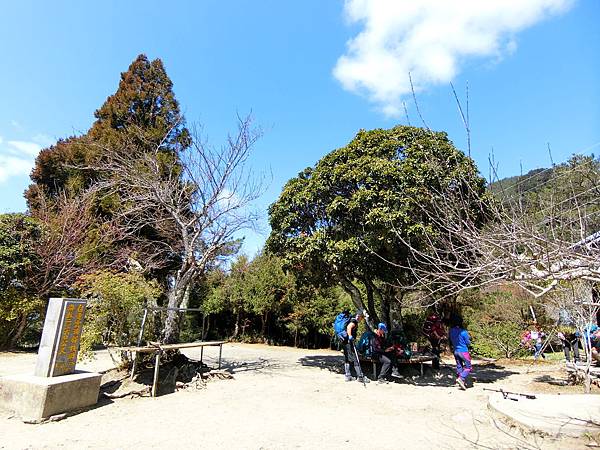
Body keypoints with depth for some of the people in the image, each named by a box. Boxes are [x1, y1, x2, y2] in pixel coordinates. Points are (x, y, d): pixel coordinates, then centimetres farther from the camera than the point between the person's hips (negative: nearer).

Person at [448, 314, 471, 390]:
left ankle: (461, 382, 21)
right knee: (468, 367, 3)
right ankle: (461, 378, -12)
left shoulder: (451, 331, -2)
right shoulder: (463, 332, -18)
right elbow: (468, 343, -8)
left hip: (455, 351, 6)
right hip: (463, 351, -6)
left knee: (459, 366, 16)